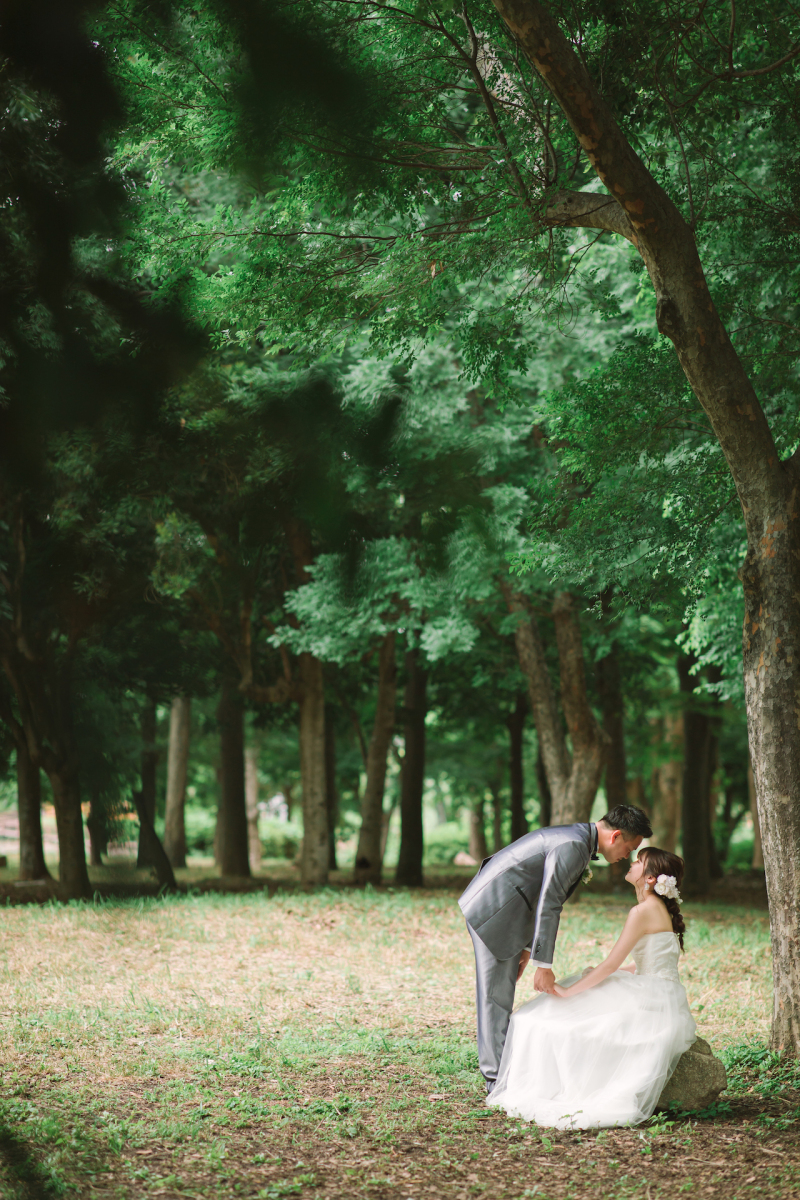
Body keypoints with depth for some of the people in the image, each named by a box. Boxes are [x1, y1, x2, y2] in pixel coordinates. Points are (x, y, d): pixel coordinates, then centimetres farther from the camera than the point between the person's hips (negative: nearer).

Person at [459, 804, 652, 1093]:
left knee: (502, 991, 15)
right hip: (493, 909, -11)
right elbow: (547, 908, -21)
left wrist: (527, 949, 20)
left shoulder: (577, 839, 13)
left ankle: (501, 1070, 22)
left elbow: (545, 902, 19)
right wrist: (543, 965, -18)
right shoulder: (572, 846, -20)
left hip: (502, 907, 11)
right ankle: (497, 1078, 0)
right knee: (496, 993, -5)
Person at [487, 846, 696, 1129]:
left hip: (653, 1006, -9)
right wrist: (598, 974, 17)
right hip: (661, 1001, 9)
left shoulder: (643, 911, -15)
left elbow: (611, 965, -16)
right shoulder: (662, 910, 13)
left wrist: (569, 991, -9)